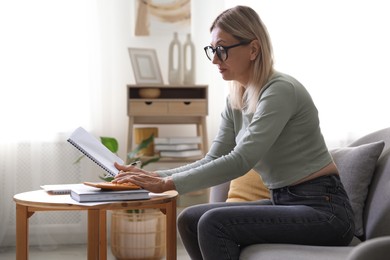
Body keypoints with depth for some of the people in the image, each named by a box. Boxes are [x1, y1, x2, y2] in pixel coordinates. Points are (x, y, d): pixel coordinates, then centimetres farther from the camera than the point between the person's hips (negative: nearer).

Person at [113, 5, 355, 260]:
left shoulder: (280, 90, -17)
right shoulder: (236, 100, 9)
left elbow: (241, 160, -25)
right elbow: (213, 160, 7)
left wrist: (168, 183, -24)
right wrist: (153, 176, -7)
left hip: (323, 209, -8)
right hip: (284, 202, 8)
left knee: (214, 223, -21)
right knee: (190, 219, 2)